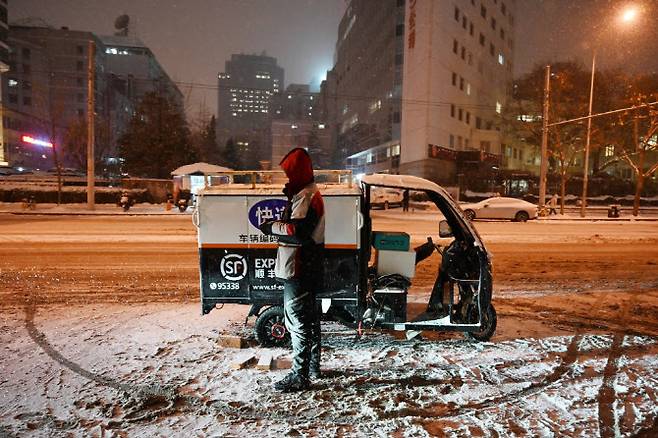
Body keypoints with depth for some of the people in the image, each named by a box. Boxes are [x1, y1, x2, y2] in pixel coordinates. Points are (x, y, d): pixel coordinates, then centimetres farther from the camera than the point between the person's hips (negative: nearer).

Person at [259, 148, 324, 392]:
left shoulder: (306, 197, -17)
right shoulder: (305, 194, 16)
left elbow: (297, 232, -28)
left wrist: (272, 227, -15)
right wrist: (278, 224, 3)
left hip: (298, 271, -11)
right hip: (306, 269, 11)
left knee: (297, 322, -3)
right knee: (309, 318, 20)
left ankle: (300, 376, 8)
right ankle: (313, 366, 35)